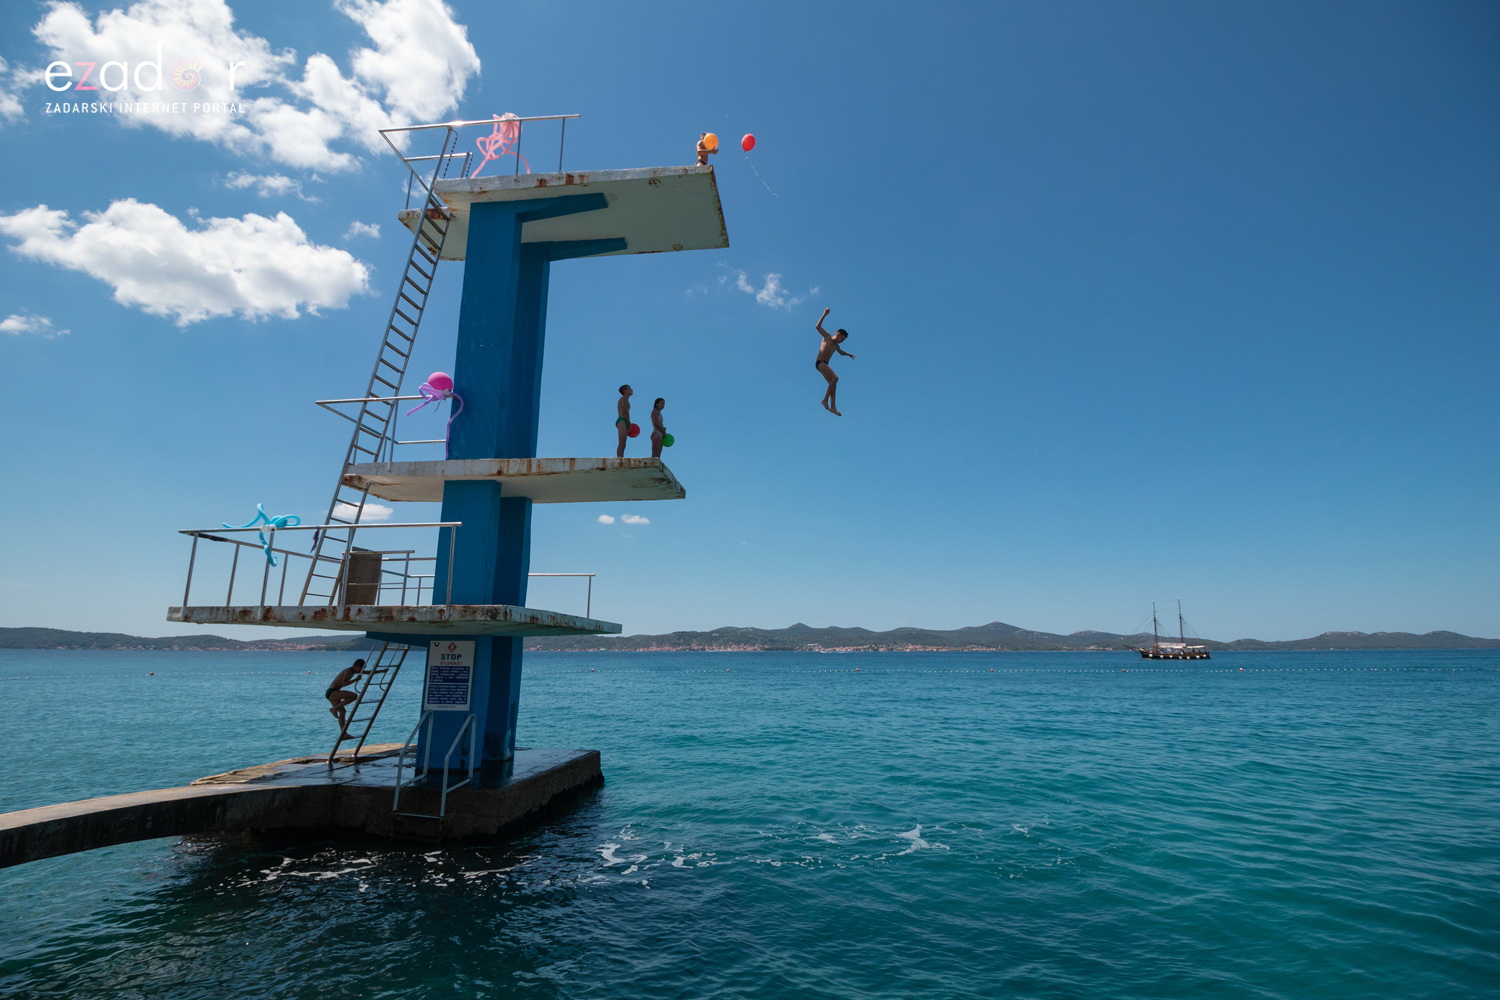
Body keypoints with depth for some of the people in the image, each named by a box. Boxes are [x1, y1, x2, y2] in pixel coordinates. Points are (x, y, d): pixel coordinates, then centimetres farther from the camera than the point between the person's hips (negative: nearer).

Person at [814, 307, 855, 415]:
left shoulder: (836, 346, 25)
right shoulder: (827, 337, 3)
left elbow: (841, 352, 51)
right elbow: (818, 326, -10)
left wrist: (848, 354, 45)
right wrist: (824, 315, -13)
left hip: (825, 365, 9)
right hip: (820, 362, -9)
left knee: (833, 384, 0)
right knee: (835, 378, -24)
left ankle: (833, 407, -6)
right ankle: (825, 400, -26)